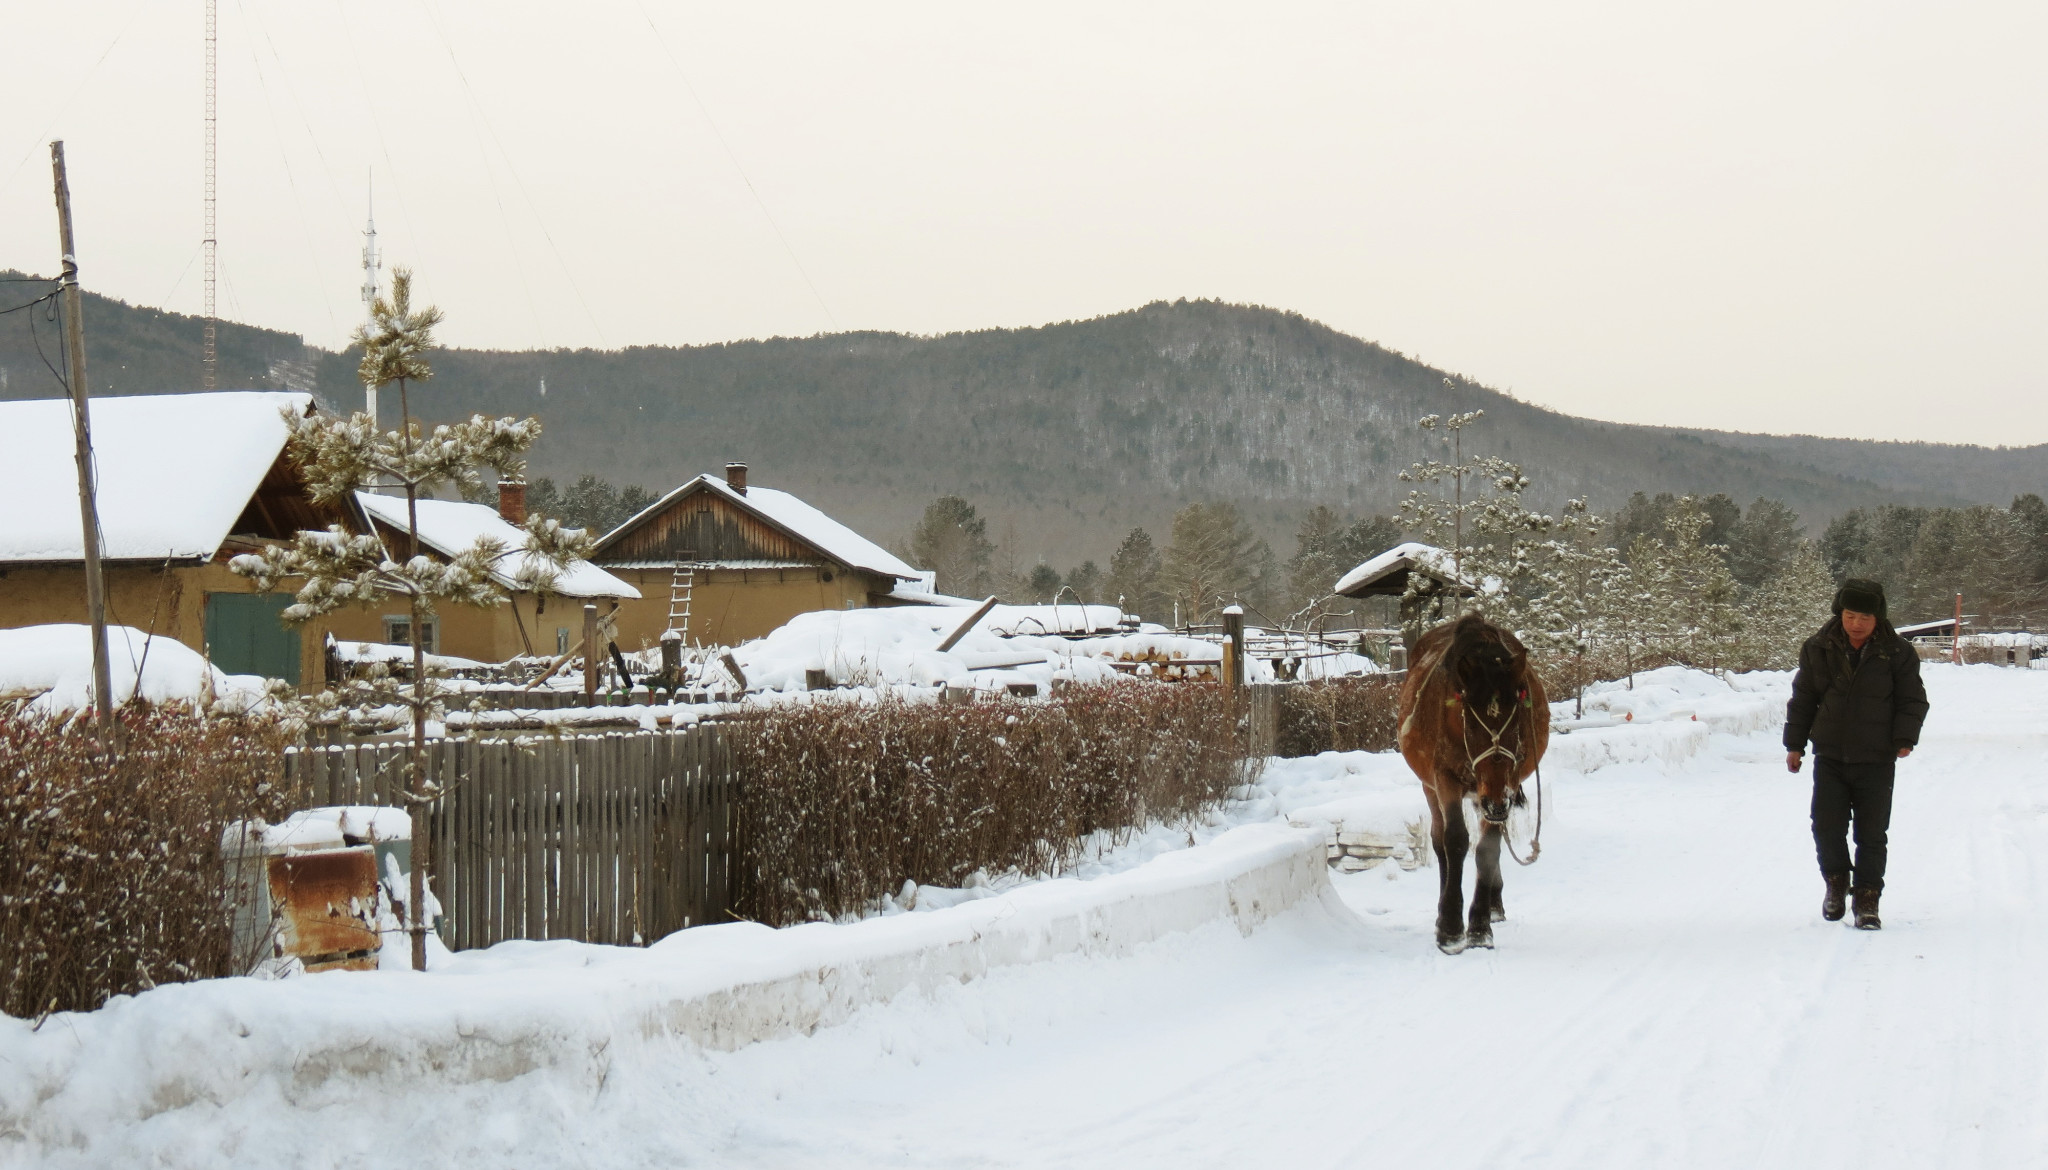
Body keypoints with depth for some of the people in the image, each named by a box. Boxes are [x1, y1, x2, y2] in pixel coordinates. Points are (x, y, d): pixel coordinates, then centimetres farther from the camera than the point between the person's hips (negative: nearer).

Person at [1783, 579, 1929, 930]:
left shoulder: (1897, 652, -2)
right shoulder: (1818, 649, 3)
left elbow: (1913, 700, 3)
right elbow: (1802, 699, 11)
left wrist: (1905, 738, -11)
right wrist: (1794, 744, 9)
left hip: (1876, 759, -1)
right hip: (1829, 756, 1)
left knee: (1871, 834, 0)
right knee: (1827, 826, -4)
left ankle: (1867, 900, 11)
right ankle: (1836, 881, 22)